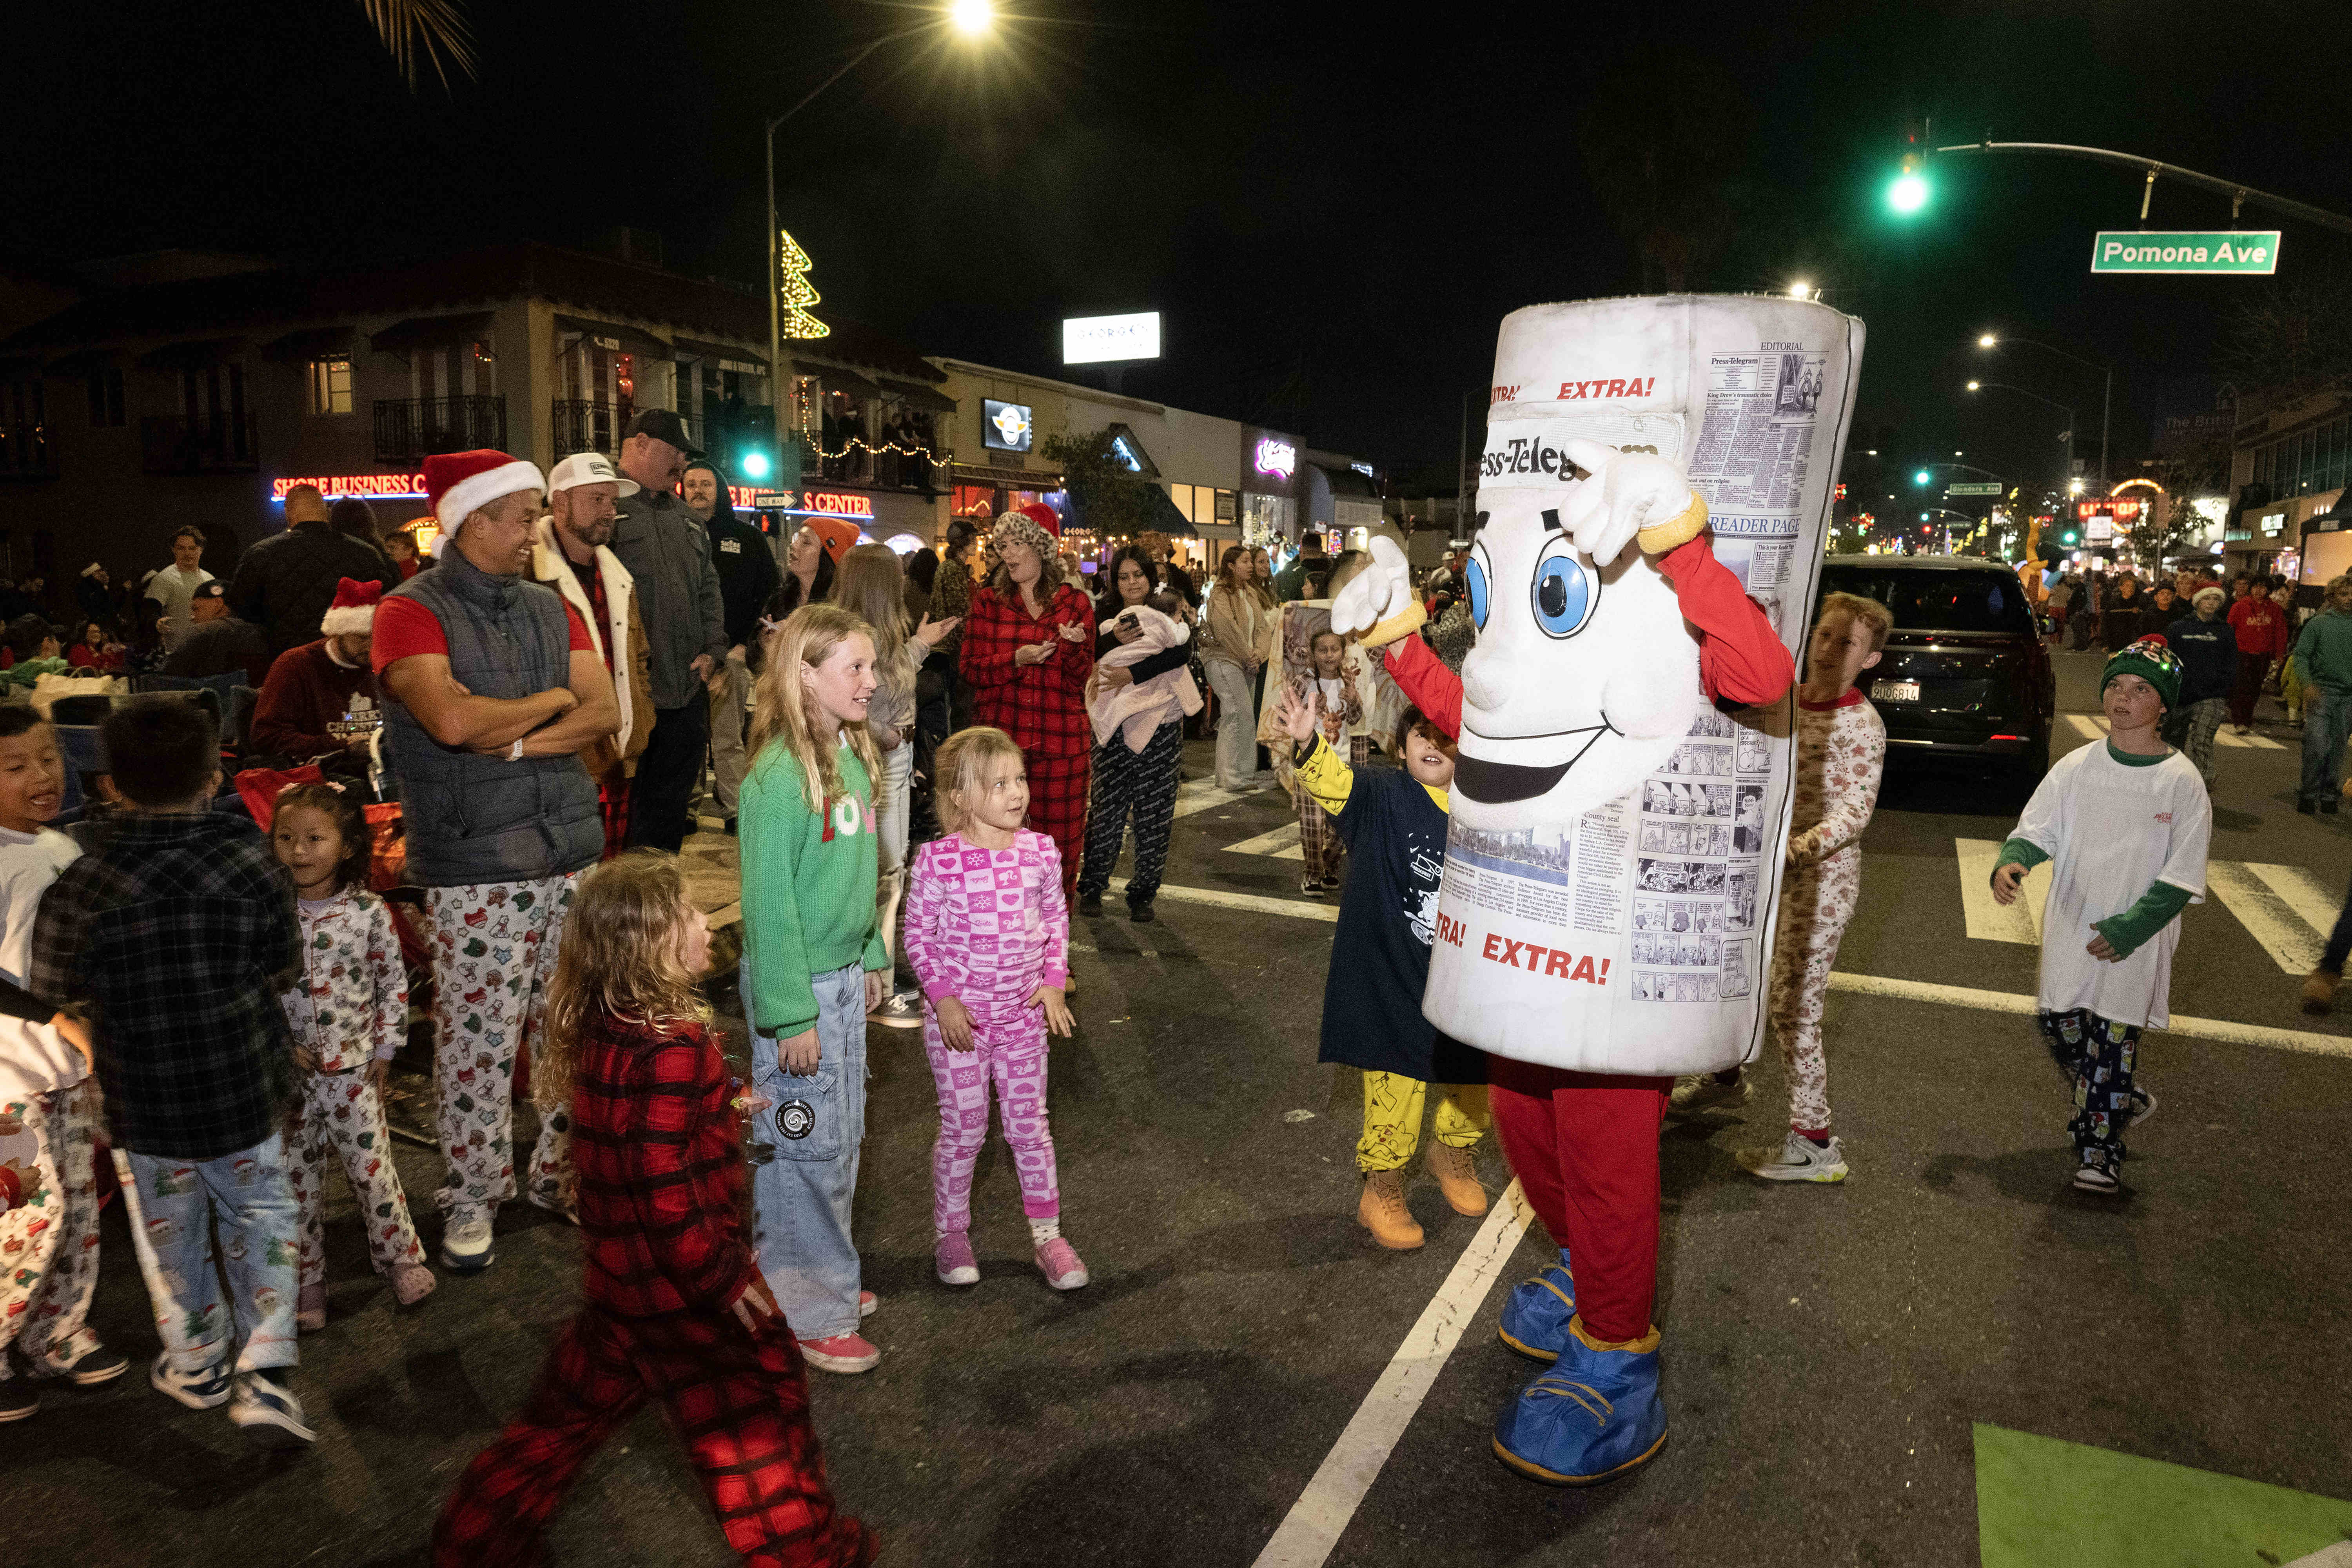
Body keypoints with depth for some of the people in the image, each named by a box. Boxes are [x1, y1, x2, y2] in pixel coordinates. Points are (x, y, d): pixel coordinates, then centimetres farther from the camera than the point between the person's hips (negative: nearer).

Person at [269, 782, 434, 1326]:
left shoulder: (369, 912, -8)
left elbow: (394, 985, 0)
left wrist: (382, 1056, -1)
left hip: (354, 1069, -1)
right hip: (289, 1071, 1)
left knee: (373, 1168, 5)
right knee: (296, 1178, 12)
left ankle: (402, 1257, 24)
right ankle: (307, 1277, 27)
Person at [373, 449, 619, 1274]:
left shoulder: (551, 608, 13)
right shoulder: (412, 612, -4)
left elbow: (605, 712, 3)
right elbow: (452, 719, -20)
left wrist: (516, 741, -11)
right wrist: (551, 699, -5)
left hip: (573, 855, 5)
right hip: (474, 872, -5)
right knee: (477, 1043, 1)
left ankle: (559, 1172, 26)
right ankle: (471, 1197, 19)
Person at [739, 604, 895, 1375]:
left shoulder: (851, 756, 4)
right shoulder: (780, 776, -21)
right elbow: (769, 904, -20)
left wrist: (872, 959, 16)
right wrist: (791, 1017, -18)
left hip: (846, 977, 8)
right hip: (798, 987, -8)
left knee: (843, 1139, 19)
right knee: (807, 1147, 4)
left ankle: (826, 1276, 38)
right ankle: (808, 1314, 20)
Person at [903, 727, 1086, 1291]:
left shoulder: (1040, 852, -4)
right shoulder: (939, 860, -15)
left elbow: (1056, 920, 8)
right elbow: (918, 934, -7)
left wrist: (1054, 981, -2)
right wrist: (943, 997, -13)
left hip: (1023, 1014, 3)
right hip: (958, 1017, -3)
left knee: (1029, 1124, 13)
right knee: (964, 1131, 10)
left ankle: (1047, 1233, 28)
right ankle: (950, 1233, 31)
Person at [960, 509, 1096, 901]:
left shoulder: (1074, 603, 6)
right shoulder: (987, 601, 7)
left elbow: (1082, 681, 3)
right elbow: (971, 669, 1)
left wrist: (1074, 647, -17)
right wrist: (1018, 659, -15)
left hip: (1061, 741, 0)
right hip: (1000, 736, 0)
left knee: (1059, 840, 3)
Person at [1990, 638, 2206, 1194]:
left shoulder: (2182, 782, -8)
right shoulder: (2076, 767, 1)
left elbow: (2183, 877, -7)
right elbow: (2036, 830, 4)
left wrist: (2131, 927, -16)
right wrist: (2011, 862, -18)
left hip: (2135, 940, -4)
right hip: (2070, 927, 4)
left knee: (2114, 1038, 1)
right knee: (2059, 1026, 10)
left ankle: (2099, 1149, 16)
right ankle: (2125, 1102, 36)